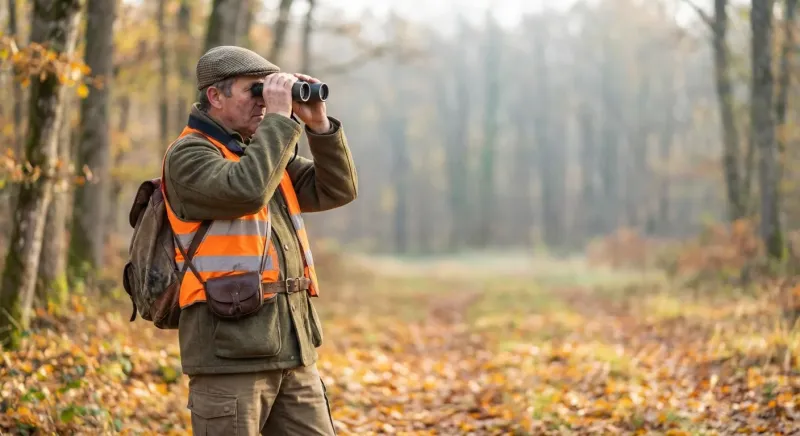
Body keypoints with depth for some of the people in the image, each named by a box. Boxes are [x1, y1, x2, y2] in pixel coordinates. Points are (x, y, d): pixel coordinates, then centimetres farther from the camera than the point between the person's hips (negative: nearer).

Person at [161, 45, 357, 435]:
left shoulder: (263, 151, 17)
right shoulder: (188, 154, -7)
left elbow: (338, 190, 11)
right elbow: (245, 191, -26)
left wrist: (318, 123, 0)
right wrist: (280, 118, -17)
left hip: (293, 350, 8)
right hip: (229, 352, -8)